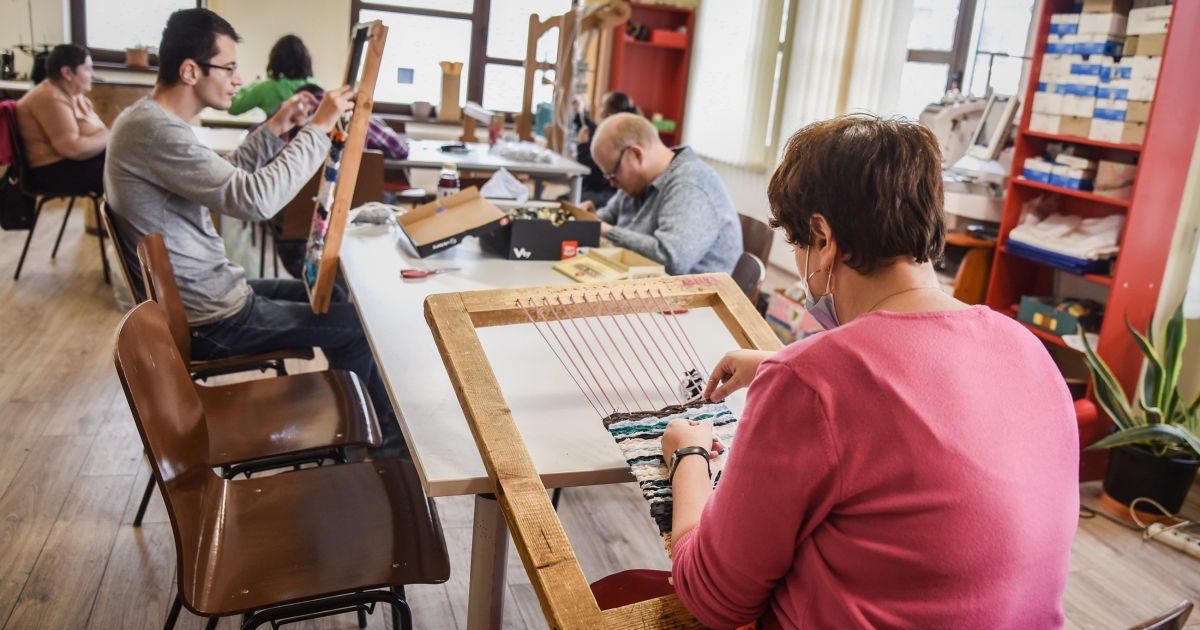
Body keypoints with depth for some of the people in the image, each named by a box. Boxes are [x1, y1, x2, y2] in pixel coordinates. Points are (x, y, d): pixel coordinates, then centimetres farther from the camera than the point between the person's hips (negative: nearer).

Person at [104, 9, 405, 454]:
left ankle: (391, 432, 26)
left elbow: (226, 183, 15)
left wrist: (275, 129, 4)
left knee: (337, 298, 18)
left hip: (207, 290, 11)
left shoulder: (147, 118, 7)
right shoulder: (154, 131, -27)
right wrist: (317, 129, -24)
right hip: (210, 320, -11)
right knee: (356, 326, 1)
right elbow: (254, 200, -33)